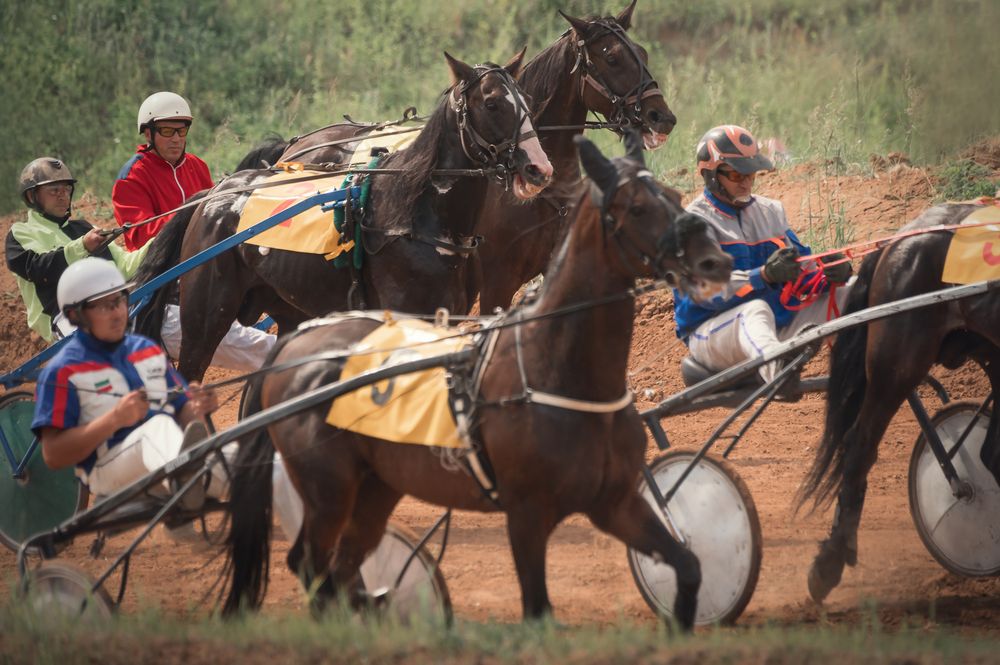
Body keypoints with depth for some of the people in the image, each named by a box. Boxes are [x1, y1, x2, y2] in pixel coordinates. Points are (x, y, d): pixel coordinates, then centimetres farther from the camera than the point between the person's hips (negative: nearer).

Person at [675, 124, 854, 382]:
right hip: (712, 330, -8)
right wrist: (765, 275, -33)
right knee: (756, 309, -42)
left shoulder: (770, 210, 17)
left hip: (779, 325, 8)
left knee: (851, 293, -4)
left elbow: (799, 267, 11)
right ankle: (776, 369, -78)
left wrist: (828, 271, -14)